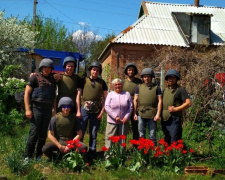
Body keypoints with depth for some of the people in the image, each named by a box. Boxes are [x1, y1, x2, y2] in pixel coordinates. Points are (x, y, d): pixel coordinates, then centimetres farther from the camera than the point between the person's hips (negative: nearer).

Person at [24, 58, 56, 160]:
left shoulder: (52, 79, 14)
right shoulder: (35, 77, 0)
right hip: (37, 108, -4)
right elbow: (27, 93, -4)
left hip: (48, 109, 5)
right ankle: (28, 157, 2)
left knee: (43, 133, 9)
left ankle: (39, 156, 19)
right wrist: (27, 109, -11)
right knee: (34, 133, -7)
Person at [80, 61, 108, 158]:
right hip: (84, 109, -1)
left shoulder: (102, 82, 10)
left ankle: (92, 152, 16)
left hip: (96, 111, 1)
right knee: (80, 131, -2)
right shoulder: (84, 80, 7)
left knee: (93, 133, 7)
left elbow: (105, 98, 8)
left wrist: (102, 111, -1)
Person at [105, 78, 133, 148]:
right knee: (110, 137, -2)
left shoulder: (127, 94, 7)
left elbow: (130, 107, 4)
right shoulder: (110, 94, 4)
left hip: (124, 121, 2)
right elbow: (107, 107, -6)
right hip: (112, 121, -1)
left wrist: (126, 117, -8)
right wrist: (115, 117, -14)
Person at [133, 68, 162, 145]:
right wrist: (135, 113, 3)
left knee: (152, 135, 5)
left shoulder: (156, 87, 6)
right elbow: (135, 100, 9)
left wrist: (158, 114, -6)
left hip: (152, 115, -1)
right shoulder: (139, 87, 10)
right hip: (141, 114, 2)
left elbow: (159, 101, 2)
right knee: (141, 135, 9)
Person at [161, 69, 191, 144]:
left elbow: (188, 103, -8)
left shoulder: (180, 89, -2)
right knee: (166, 142, 16)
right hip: (164, 119, 7)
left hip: (174, 119, -7)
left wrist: (175, 109, -15)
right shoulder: (165, 90, 18)